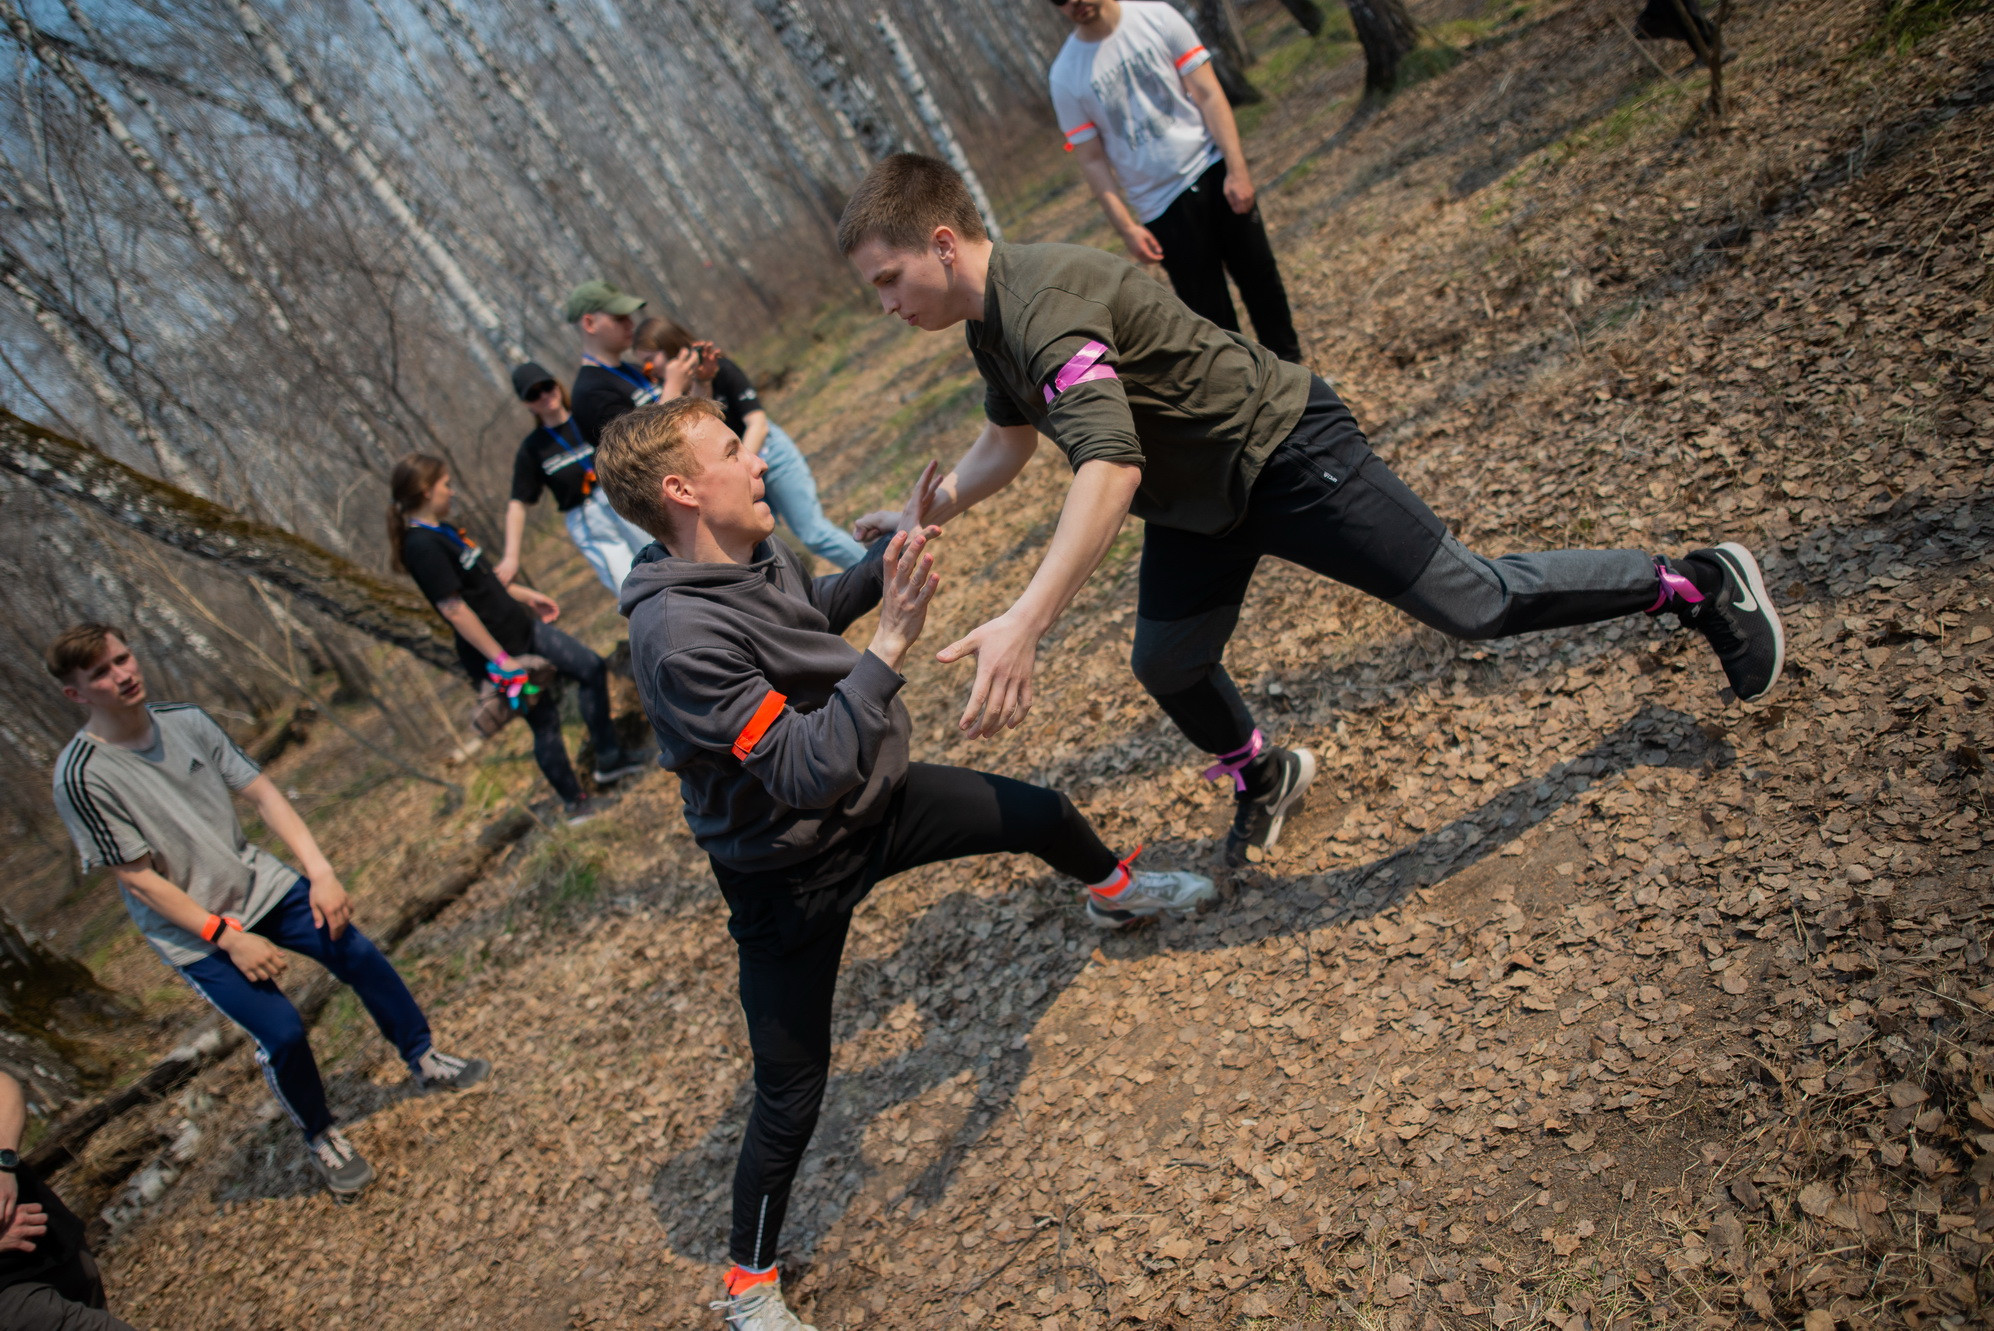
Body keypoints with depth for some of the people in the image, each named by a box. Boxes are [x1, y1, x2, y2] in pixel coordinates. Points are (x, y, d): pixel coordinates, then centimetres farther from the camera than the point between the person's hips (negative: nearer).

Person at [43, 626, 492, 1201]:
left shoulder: (184, 720, -4)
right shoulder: (82, 777, -19)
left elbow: (263, 793, 0)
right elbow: (138, 878, -17)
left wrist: (320, 871, -9)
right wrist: (227, 936, -19)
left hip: (259, 882, 5)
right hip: (193, 931, -4)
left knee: (362, 958, -3)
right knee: (281, 1030, -14)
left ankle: (423, 1058, 22)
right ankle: (320, 1137, 14)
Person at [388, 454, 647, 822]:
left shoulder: (442, 530, 7)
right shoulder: (422, 546, -23)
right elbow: (453, 609, -25)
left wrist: (526, 595, 23)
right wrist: (502, 660, -23)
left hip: (523, 627, 10)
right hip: (497, 650, -9)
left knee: (592, 668, 9)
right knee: (544, 721, 3)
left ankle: (609, 760, 20)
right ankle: (575, 804, 21)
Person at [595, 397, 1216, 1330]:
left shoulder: (752, 555, -8)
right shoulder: (678, 635, -35)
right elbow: (810, 774, -37)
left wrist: (898, 546, 7)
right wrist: (891, 645, -43)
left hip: (869, 800, 8)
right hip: (793, 874, -7)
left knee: (1039, 814, 16)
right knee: (792, 1094, 3)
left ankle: (1114, 891, 51)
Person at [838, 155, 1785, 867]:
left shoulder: (1043, 302, -31)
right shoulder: (991, 322, 2)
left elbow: (1109, 467, -46)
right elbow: (1006, 444, 20)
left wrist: (1024, 624, -55)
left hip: (1283, 454, -9)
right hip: (1198, 494, 10)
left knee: (1473, 604, -4)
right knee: (1166, 665, 15)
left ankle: (1698, 586, 17)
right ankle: (1263, 778, 44)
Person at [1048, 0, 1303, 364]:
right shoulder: (1065, 76, -3)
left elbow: (1208, 94, -4)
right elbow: (1092, 160, -1)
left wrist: (1236, 168, -12)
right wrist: (1126, 227, -8)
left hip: (1212, 173, 1)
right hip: (1160, 207, -1)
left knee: (1260, 277, 8)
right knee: (1208, 312, 2)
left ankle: (1289, 365, 27)